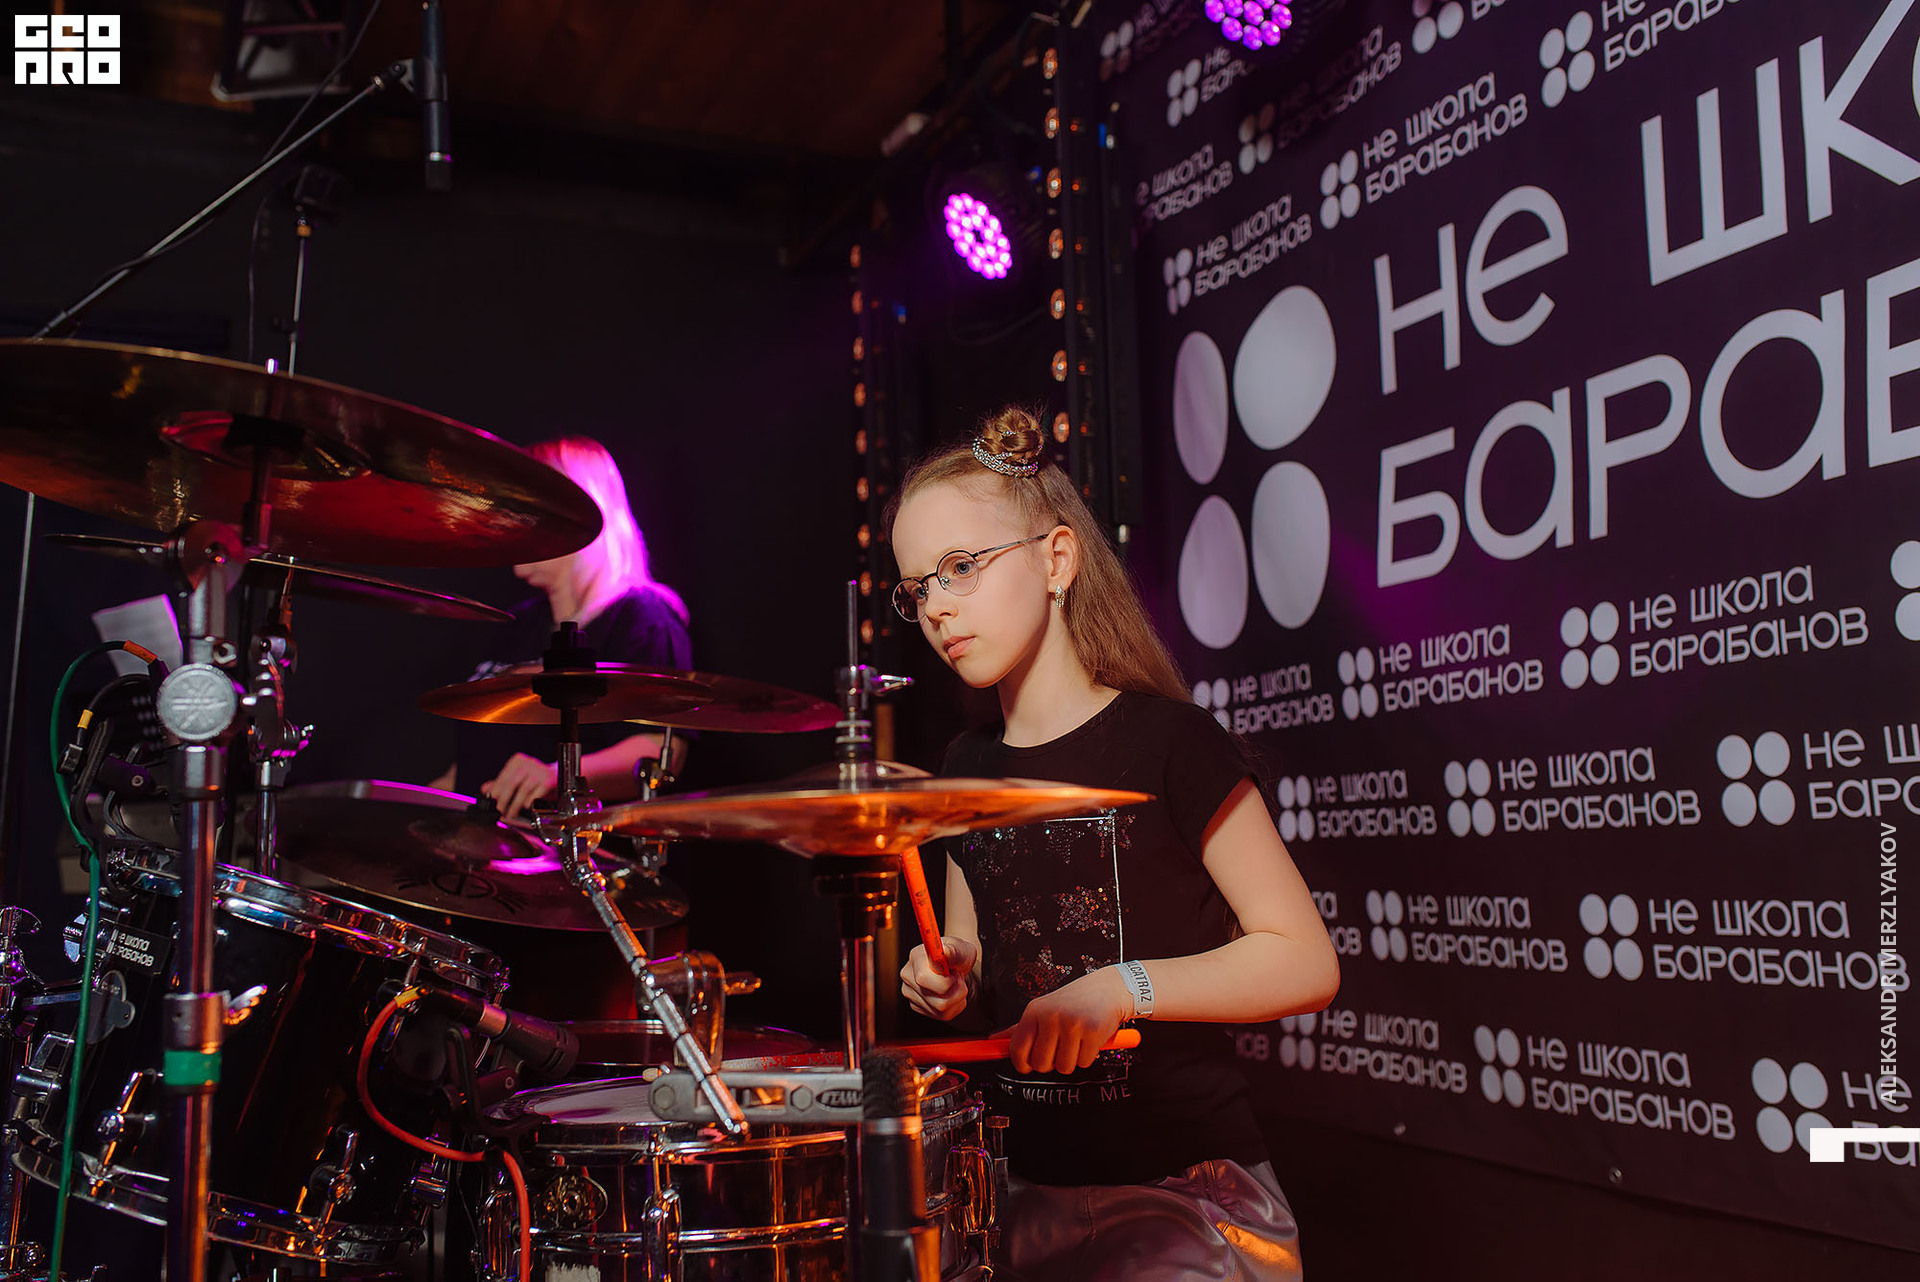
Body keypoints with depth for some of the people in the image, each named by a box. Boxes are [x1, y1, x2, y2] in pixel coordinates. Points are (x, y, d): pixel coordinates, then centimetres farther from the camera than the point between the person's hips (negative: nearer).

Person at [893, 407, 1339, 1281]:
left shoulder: (1164, 742, -12)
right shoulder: (968, 768, 7)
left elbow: (1304, 962, -12)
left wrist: (1125, 987, -23)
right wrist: (949, 982, -2)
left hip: (1186, 1189, -6)